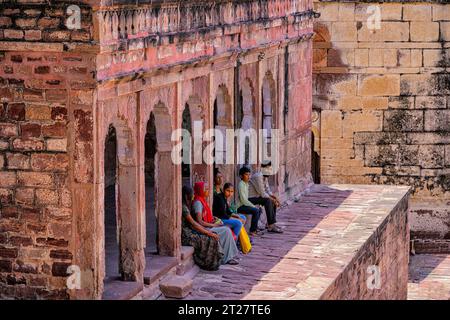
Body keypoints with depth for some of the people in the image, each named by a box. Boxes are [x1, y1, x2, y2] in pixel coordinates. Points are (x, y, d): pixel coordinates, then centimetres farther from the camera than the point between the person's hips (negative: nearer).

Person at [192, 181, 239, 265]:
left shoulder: (203, 201, 15)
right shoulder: (198, 203, -16)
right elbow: (200, 222, -21)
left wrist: (214, 219, 6)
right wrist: (213, 225, -15)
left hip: (207, 226, 9)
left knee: (227, 229, -4)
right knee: (226, 231, -17)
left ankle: (231, 256, -7)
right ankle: (227, 258, -13)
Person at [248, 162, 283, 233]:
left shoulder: (265, 177, 9)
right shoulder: (258, 176, -23)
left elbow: (268, 190, 13)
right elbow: (262, 194, -23)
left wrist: (275, 197, -3)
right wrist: (273, 199, -16)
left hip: (257, 196, 11)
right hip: (251, 198, -11)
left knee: (274, 201, 8)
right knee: (268, 201, -27)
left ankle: (272, 223, 12)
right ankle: (271, 226, -27)